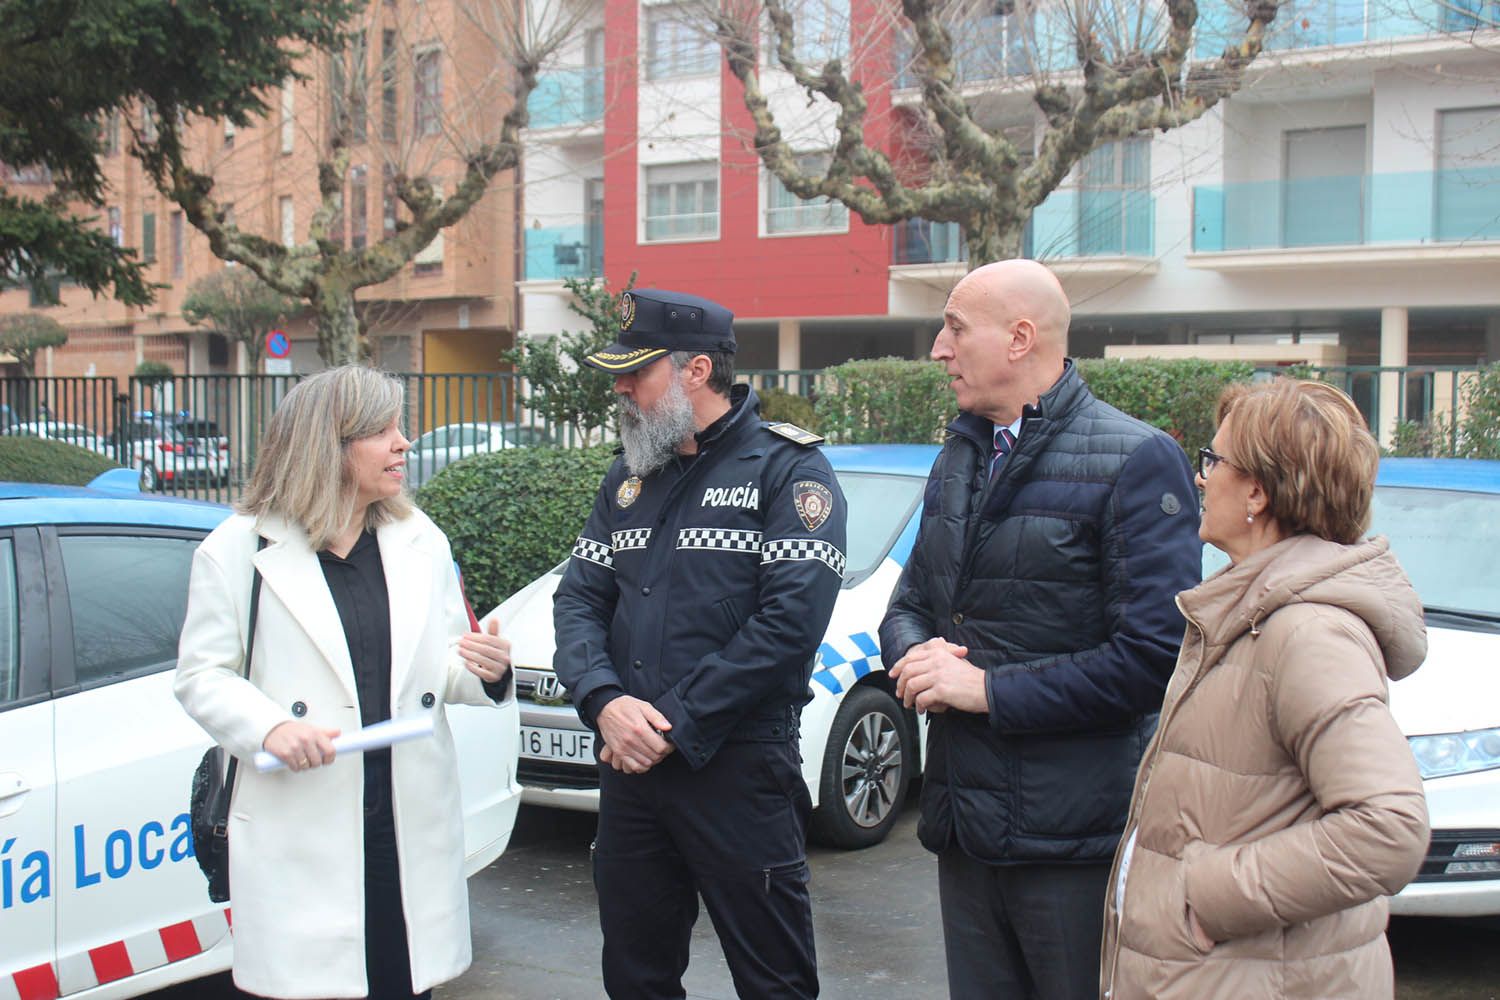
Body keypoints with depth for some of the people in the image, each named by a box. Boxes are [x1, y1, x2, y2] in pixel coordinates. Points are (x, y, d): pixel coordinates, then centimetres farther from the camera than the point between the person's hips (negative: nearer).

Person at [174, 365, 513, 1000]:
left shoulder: (421, 542, 13)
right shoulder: (240, 548, 0)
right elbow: (201, 675, -1)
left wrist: (485, 673, -7)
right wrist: (270, 727, -18)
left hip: (413, 822, 4)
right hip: (301, 830, -3)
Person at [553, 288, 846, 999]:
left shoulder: (786, 470, -7)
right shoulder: (628, 478, 15)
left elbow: (790, 619, -17)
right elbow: (578, 597, 9)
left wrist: (676, 726, -17)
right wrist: (603, 701, -11)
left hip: (740, 770, -6)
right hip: (629, 768, 6)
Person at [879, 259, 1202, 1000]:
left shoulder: (1134, 461, -12)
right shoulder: (958, 459, 14)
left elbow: (1154, 655, -19)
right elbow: (909, 603, 21)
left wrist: (989, 689, -17)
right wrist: (915, 655, -3)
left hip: (1076, 846, -7)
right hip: (964, 828, 7)